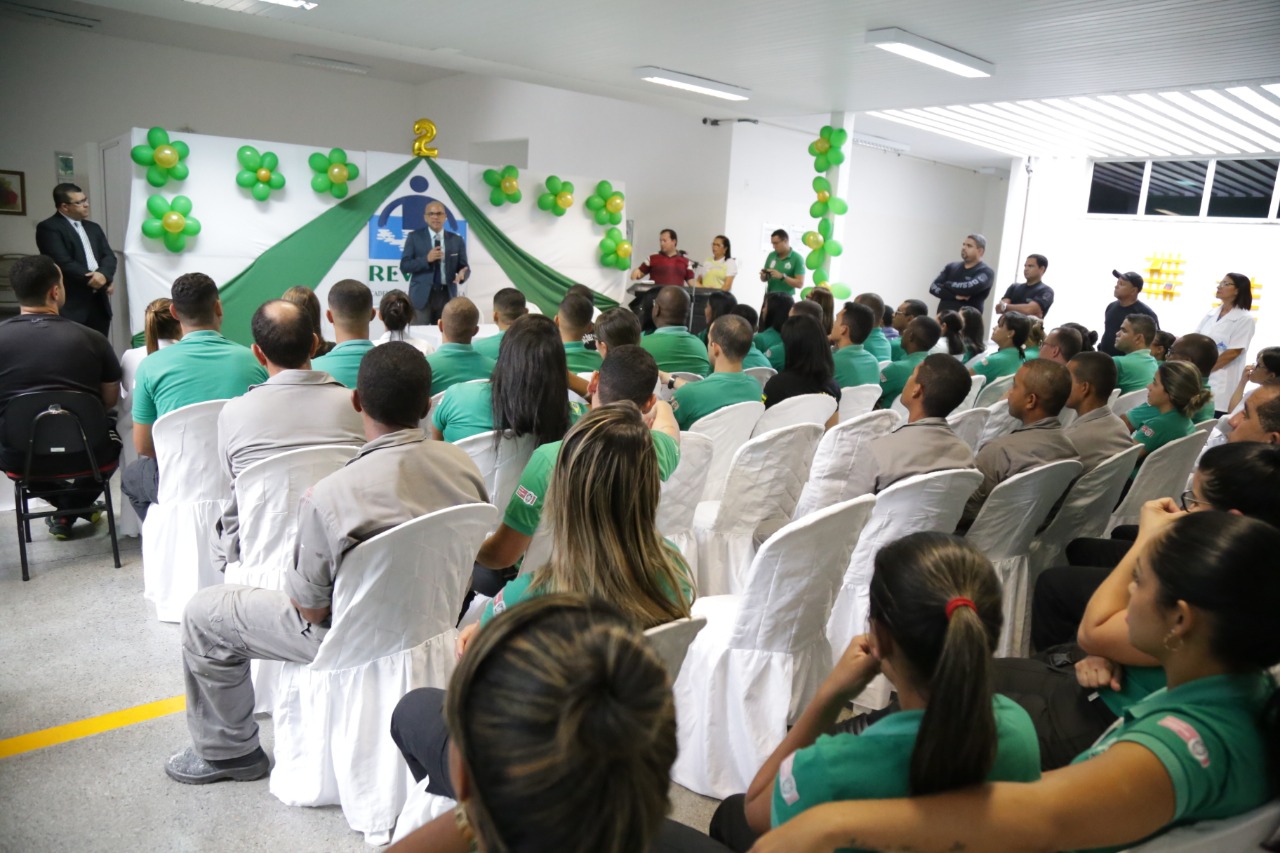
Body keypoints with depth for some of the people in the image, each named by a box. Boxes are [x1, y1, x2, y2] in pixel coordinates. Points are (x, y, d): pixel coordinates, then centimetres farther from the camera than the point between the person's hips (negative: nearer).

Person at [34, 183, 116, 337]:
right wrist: (92, 279, -15)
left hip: (99, 302, 7)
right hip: (70, 305, -7)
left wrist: (103, 275, -13)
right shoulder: (48, 228, -4)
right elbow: (64, 263, -15)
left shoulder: (94, 228, 20)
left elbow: (109, 256, 7)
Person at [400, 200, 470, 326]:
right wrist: (427, 259, -18)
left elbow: (464, 267, 9)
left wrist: (462, 274, -16)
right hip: (422, 295, -2)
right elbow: (404, 266, -3)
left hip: (447, 295, 2)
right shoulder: (414, 237, 3)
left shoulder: (457, 240, 9)